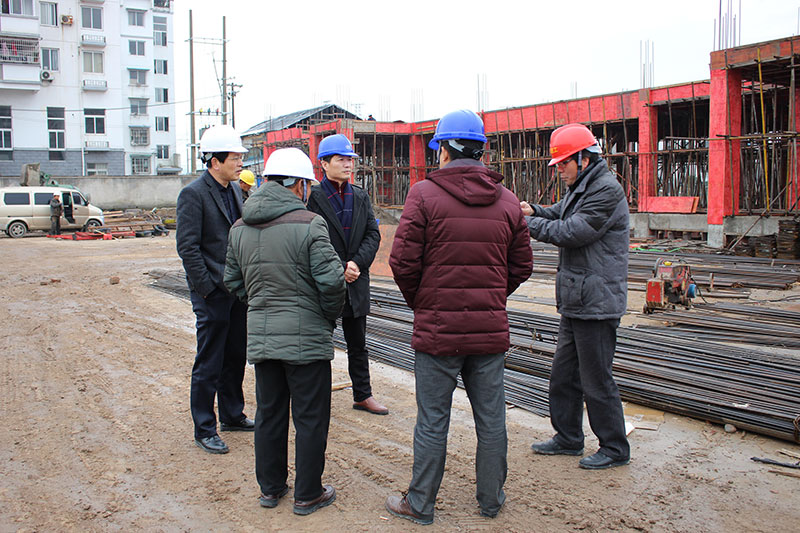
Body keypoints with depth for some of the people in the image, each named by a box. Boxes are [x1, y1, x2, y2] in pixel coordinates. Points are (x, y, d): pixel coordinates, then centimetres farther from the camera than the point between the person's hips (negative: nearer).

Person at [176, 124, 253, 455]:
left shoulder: (234, 190, 11)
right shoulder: (193, 194, -13)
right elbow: (188, 247, -16)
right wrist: (207, 288, -17)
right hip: (213, 293, -8)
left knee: (236, 357, 17)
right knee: (209, 364, 1)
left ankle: (233, 415, 32)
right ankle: (204, 430, 13)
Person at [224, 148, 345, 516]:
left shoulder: (240, 228, 5)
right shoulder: (308, 225, -15)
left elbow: (233, 281, 13)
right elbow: (331, 280, -18)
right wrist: (330, 316, -1)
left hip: (260, 335, 6)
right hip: (306, 337, -6)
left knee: (269, 413, 17)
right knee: (310, 418, 7)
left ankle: (270, 488, 30)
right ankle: (308, 495, 17)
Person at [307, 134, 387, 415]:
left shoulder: (361, 197, 10)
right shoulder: (313, 197, -7)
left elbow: (373, 234, 4)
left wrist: (356, 263, -12)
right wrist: (339, 268, -16)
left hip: (356, 282, 5)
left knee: (358, 344, 14)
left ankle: (363, 395, 25)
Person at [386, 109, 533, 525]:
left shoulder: (424, 195, -9)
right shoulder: (507, 200, 5)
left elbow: (403, 262, -11)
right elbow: (522, 266, 8)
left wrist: (419, 302, 7)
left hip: (437, 328, -3)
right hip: (491, 329, 4)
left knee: (432, 421, 7)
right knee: (491, 419, 15)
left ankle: (420, 504, 22)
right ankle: (491, 500, 30)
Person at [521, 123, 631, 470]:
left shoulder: (606, 191, -17)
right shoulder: (580, 188, 15)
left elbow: (573, 231, -21)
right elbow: (561, 213, 21)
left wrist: (528, 224, -13)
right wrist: (534, 211, 1)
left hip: (597, 304, -10)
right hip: (575, 301, 10)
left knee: (596, 380, 0)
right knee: (563, 374, 17)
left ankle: (615, 448, 16)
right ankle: (568, 438, 31)